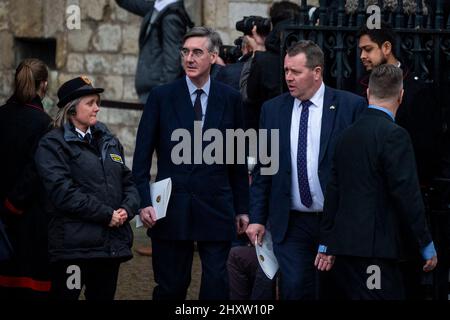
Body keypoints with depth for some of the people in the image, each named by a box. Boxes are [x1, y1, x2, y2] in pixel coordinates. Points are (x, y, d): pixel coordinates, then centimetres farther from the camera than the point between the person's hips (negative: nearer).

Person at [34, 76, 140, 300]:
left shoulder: (109, 141, 18)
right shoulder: (53, 145, -4)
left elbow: (128, 181, 17)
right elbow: (62, 191, -15)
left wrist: (127, 209, -5)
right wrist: (106, 214, -14)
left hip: (112, 245, 6)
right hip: (74, 245, -6)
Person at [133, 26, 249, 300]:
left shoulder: (230, 99, 4)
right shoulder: (162, 97, 2)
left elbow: (238, 159, 8)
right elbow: (142, 155, 2)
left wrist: (242, 208, 8)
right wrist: (144, 202, -8)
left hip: (216, 208, 0)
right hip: (171, 210, 0)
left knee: (216, 286, -2)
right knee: (170, 287, 6)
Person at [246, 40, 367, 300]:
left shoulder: (351, 106, -4)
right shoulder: (273, 110, 7)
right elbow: (263, 169, 10)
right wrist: (257, 218, 5)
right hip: (290, 223, 2)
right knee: (294, 290, -2)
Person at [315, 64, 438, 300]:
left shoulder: (347, 135, 12)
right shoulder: (394, 135, -10)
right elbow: (407, 194, -13)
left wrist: (327, 244, 20)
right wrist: (426, 244, -6)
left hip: (344, 244, 8)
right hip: (375, 247, -8)